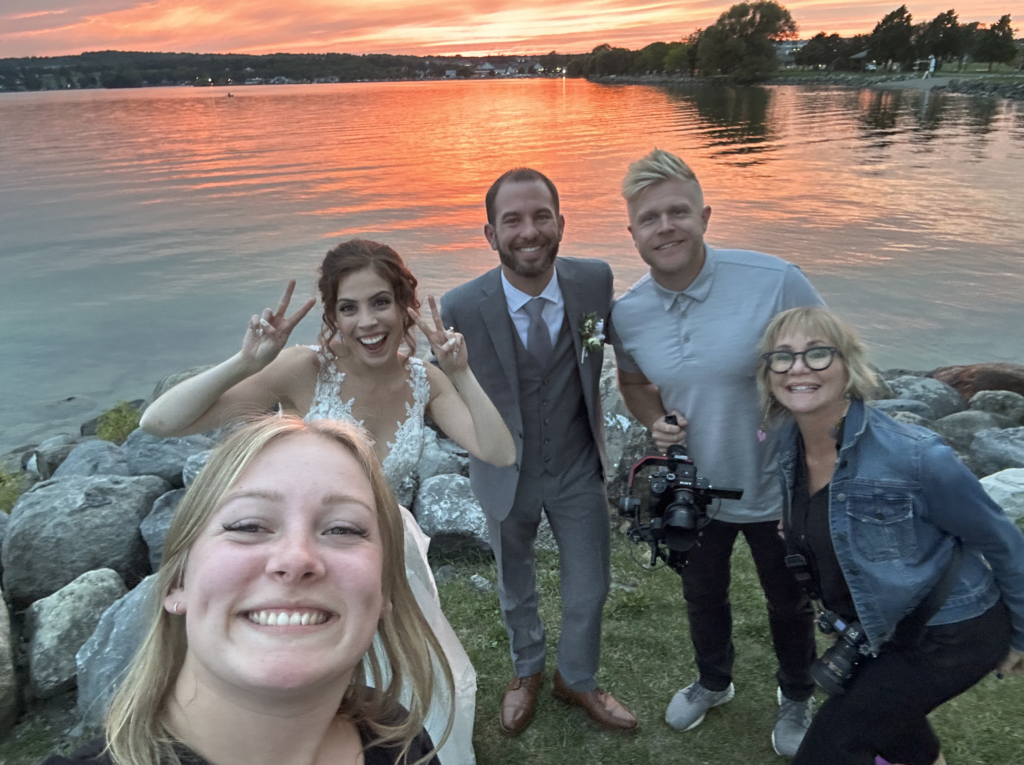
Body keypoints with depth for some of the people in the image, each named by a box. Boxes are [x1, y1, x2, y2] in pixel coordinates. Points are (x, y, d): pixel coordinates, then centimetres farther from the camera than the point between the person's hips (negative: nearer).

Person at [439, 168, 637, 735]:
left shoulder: (595, 280, -17)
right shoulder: (461, 308, -24)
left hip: (578, 468, 1)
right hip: (507, 472, -1)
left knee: (589, 588, 16)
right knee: (515, 587, 23)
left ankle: (577, 680, 48)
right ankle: (526, 672, 55)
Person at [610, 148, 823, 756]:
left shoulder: (776, 282, -24)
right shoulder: (627, 314, -11)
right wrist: (655, 422, -11)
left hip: (779, 488, -3)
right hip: (693, 489, 3)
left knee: (789, 602, 22)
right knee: (703, 595, 26)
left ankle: (797, 698, 54)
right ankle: (713, 681, 58)